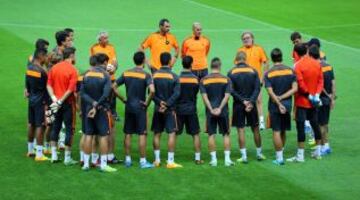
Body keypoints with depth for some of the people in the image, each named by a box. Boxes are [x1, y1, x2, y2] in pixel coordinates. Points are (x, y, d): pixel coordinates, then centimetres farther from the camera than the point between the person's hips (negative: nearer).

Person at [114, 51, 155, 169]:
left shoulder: (126, 73, 3)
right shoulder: (146, 75, -11)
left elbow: (114, 87, 4)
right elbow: (152, 90, -26)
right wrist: (147, 102, -11)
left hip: (128, 107, 5)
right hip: (140, 107, -4)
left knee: (128, 134, 12)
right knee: (142, 134, 0)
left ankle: (127, 159, 16)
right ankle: (143, 161, 0)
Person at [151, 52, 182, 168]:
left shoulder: (154, 75, 0)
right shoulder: (174, 76, -7)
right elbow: (176, 94, -14)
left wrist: (159, 102, -9)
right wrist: (167, 104, -14)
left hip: (158, 109, 3)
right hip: (170, 109, -3)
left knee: (157, 134, 12)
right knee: (171, 134, -1)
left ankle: (157, 160, 15)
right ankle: (170, 161, -5)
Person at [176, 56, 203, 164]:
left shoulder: (177, 78, -8)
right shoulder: (195, 78, -5)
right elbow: (196, 93, 5)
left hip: (179, 109, 0)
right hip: (191, 109, 0)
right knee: (196, 134, 9)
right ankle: (198, 158, 9)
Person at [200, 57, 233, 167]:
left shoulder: (204, 80, 0)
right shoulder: (226, 79, -1)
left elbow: (204, 96, -7)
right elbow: (227, 96, -9)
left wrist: (211, 109, -9)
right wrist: (220, 108, -11)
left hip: (210, 112, 0)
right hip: (223, 111, 0)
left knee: (211, 135, 5)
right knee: (226, 134, 8)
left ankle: (213, 159, 5)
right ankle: (227, 159, 5)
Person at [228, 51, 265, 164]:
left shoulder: (231, 73, -3)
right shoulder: (253, 71, 0)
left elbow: (231, 91, -9)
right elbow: (257, 88, -8)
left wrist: (242, 101, -8)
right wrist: (251, 102, -12)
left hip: (238, 105, -1)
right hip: (251, 104, 1)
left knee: (241, 130, 2)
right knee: (255, 129, 12)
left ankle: (244, 156, 1)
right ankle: (259, 153, 20)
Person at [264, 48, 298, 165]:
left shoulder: (268, 74, -8)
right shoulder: (290, 71, -1)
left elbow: (270, 92, -14)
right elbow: (294, 88, -8)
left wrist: (279, 103, -15)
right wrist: (282, 97, -9)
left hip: (275, 106, -3)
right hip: (287, 104, 3)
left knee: (276, 131, 1)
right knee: (283, 131, 17)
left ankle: (279, 158, 1)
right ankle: (280, 154, 28)